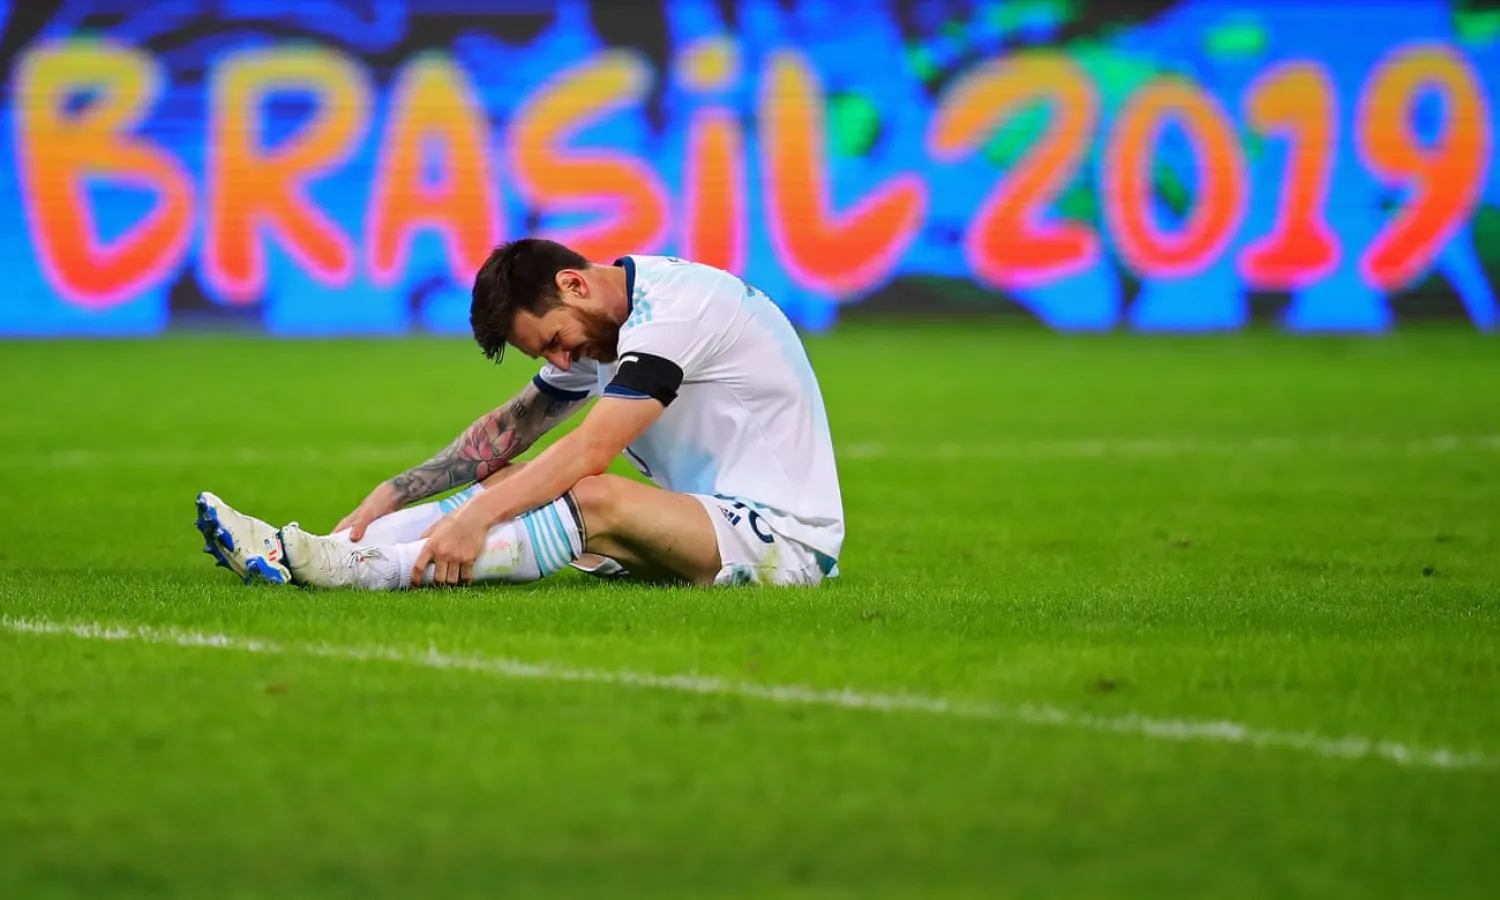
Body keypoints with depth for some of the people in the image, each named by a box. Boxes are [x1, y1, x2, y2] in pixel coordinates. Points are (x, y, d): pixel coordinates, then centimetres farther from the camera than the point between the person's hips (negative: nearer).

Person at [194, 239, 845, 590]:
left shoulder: (672, 309, -19)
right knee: (514, 480, -1)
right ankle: (298, 554, -12)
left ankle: (358, 567, -37)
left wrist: (474, 517, -32)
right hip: (707, 518, 9)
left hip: (784, 539, -9)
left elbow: (589, 451, -28)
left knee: (593, 498, -32)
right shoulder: (597, 326, 10)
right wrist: (390, 495, 2)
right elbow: (507, 431, 12)